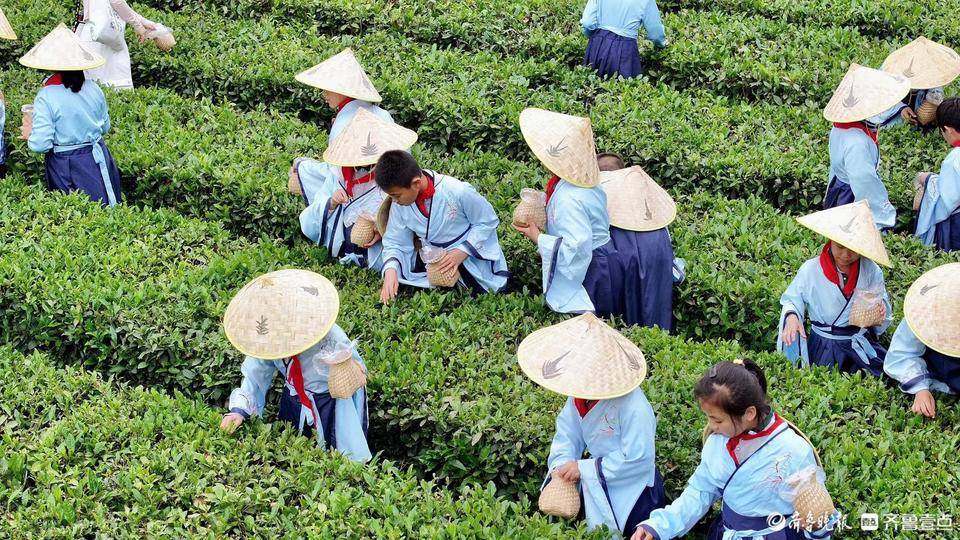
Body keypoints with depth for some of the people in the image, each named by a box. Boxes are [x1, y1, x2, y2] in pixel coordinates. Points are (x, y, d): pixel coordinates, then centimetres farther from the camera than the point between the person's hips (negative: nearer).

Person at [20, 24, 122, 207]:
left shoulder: (45, 97, -17)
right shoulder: (93, 89, -3)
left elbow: (41, 145, -18)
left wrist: (29, 137, 3)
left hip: (64, 168, -4)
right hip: (97, 160, 4)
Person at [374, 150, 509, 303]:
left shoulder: (458, 192, -29)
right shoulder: (399, 204, -14)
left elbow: (488, 221, -14)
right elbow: (395, 243, -5)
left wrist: (463, 252, -25)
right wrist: (391, 270, -26)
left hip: (470, 255, -4)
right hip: (432, 261, 5)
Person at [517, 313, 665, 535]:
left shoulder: (633, 407, -30)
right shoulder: (578, 397, -7)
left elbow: (637, 459, -29)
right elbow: (568, 435, 0)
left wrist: (584, 468, -26)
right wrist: (561, 468, -20)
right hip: (596, 476, 7)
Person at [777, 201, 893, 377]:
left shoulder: (871, 271, -2)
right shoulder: (811, 270, -7)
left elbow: (883, 305, 8)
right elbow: (792, 300, 2)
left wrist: (881, 313, -15)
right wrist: (792, 316, -20)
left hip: (861, 345, 3)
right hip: (822, 347, -3)